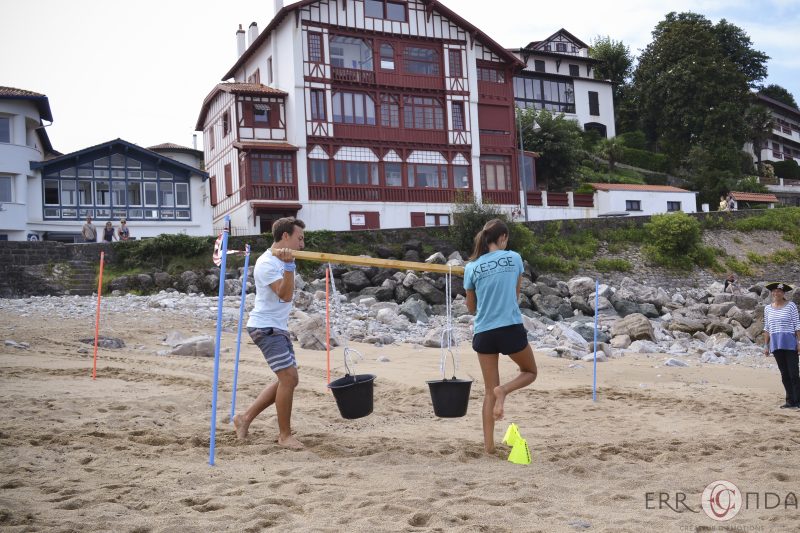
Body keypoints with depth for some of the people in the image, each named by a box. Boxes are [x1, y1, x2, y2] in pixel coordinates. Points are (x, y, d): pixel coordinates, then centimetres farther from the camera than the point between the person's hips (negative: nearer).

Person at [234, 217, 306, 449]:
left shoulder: (282, 259, 13)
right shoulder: (267, 264, -17)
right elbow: (285, 295, -29)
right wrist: (289, 265, -34)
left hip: (278, 327, 10)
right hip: (266, 327, -10)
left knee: (288, 380, 11)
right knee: (288, 378, -14)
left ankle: (245, 418, 20)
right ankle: (285, 435, 0)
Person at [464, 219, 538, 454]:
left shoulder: (472, 267, 3)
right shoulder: (514, 258, 1)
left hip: (483, 332, 3)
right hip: (511, 328, -2)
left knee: (489, 391, 13)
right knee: (530, 372, 23)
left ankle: (488, 444, 10)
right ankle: (504, 390, -8)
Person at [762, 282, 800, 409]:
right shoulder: (768, 308, 10)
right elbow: (767, 328, 14)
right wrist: (766, 345, 11)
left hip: (789, 343, -4)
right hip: (775, 345, 4)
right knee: (784, 374, 8)